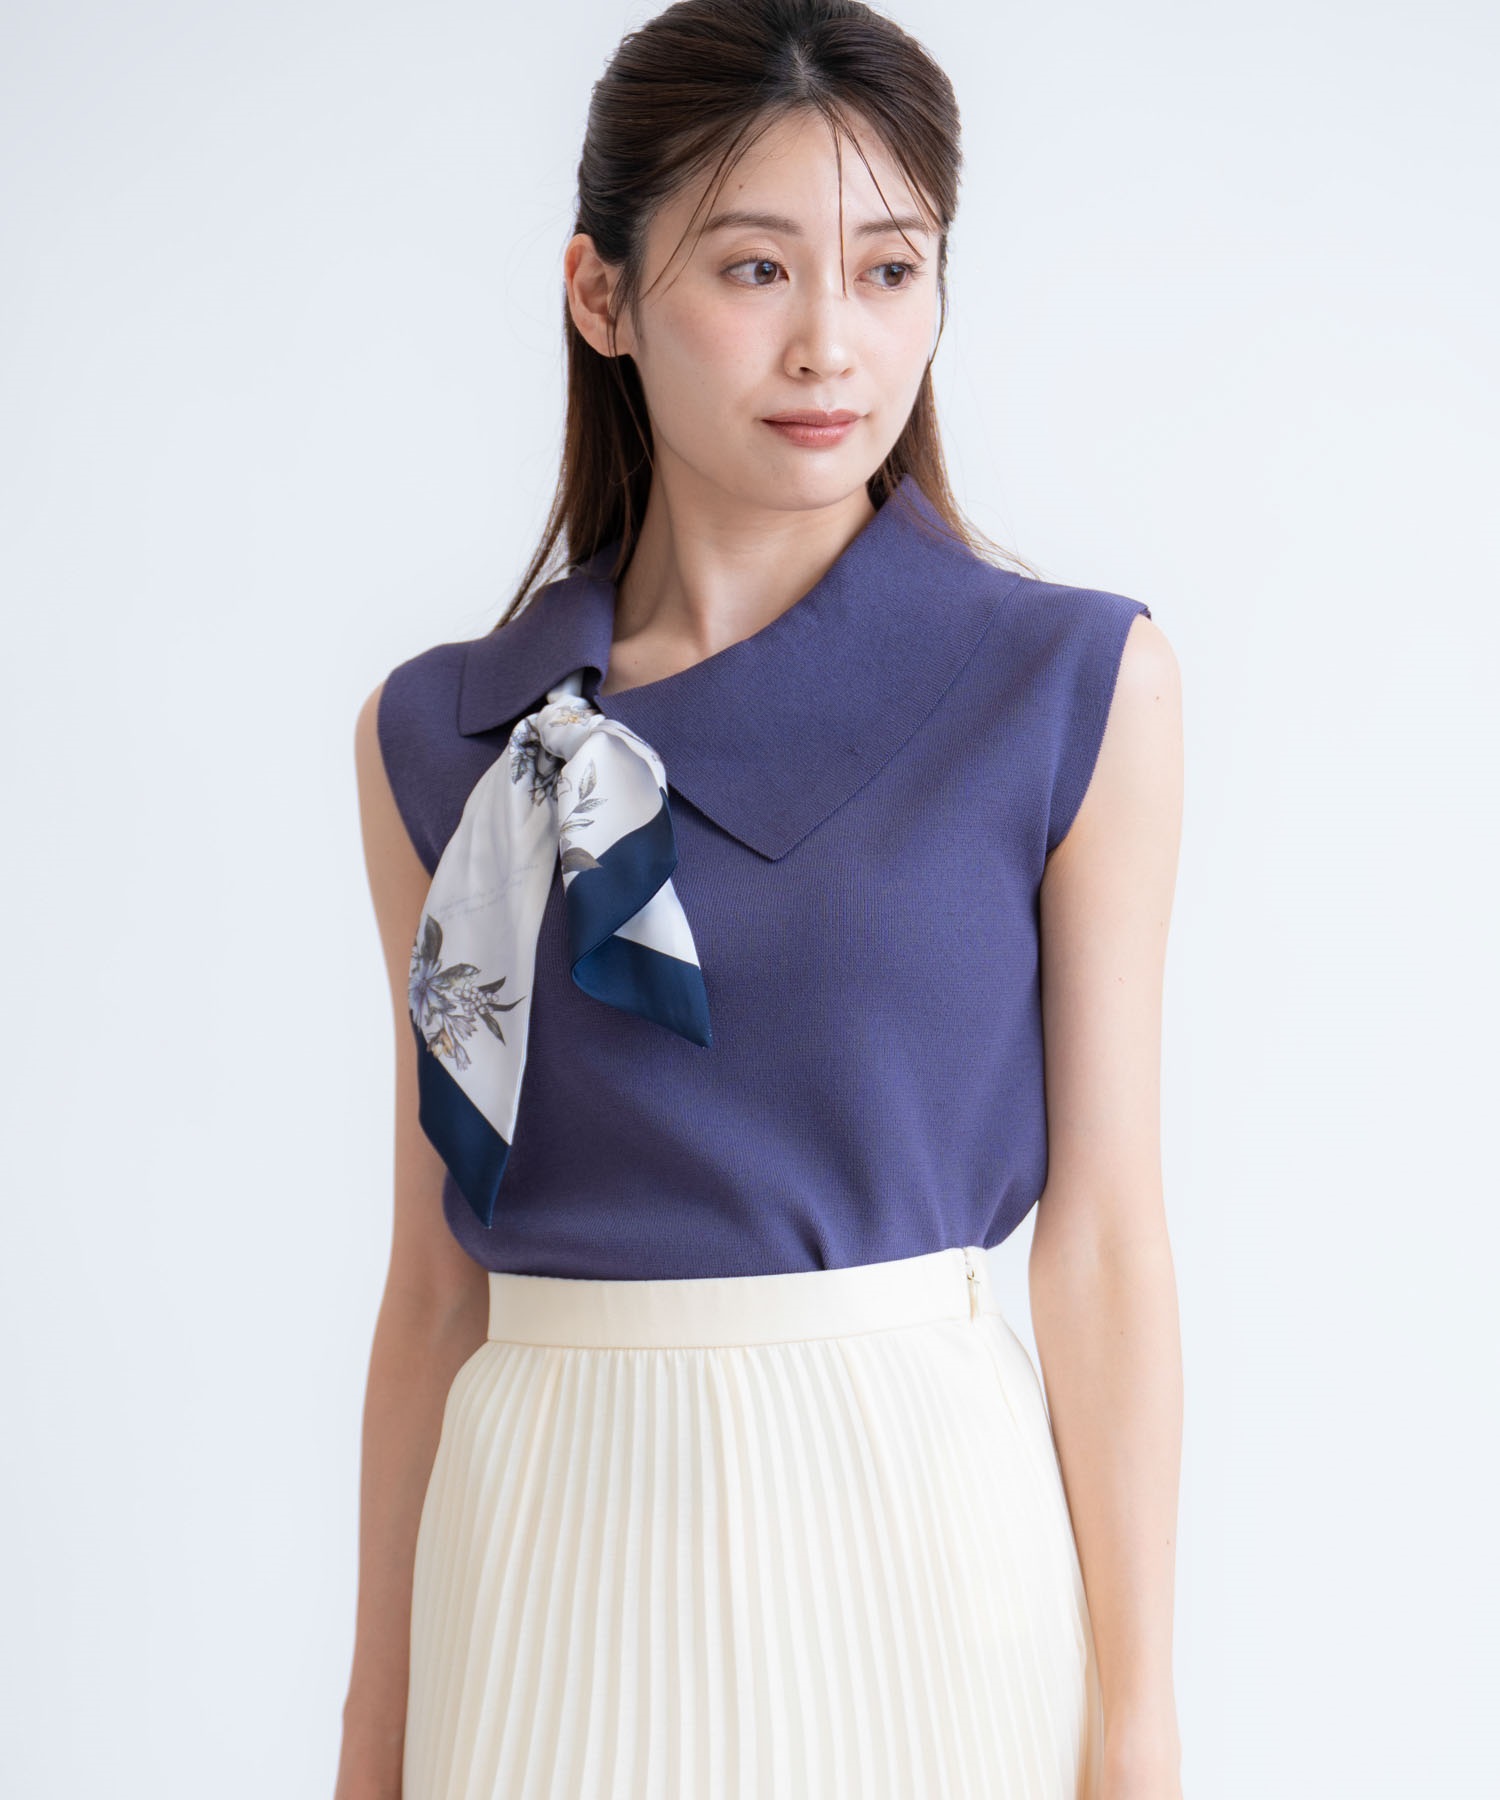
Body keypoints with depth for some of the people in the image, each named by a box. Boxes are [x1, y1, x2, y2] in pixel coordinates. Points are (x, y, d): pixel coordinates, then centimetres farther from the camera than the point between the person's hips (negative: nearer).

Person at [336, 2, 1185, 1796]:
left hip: (919, 1524, -1)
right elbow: (436, 1275, 5)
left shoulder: (1075, 688, -4)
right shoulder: (441, 738, 2)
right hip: (551, 1548, 2)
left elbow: (1101, 1236, -4)